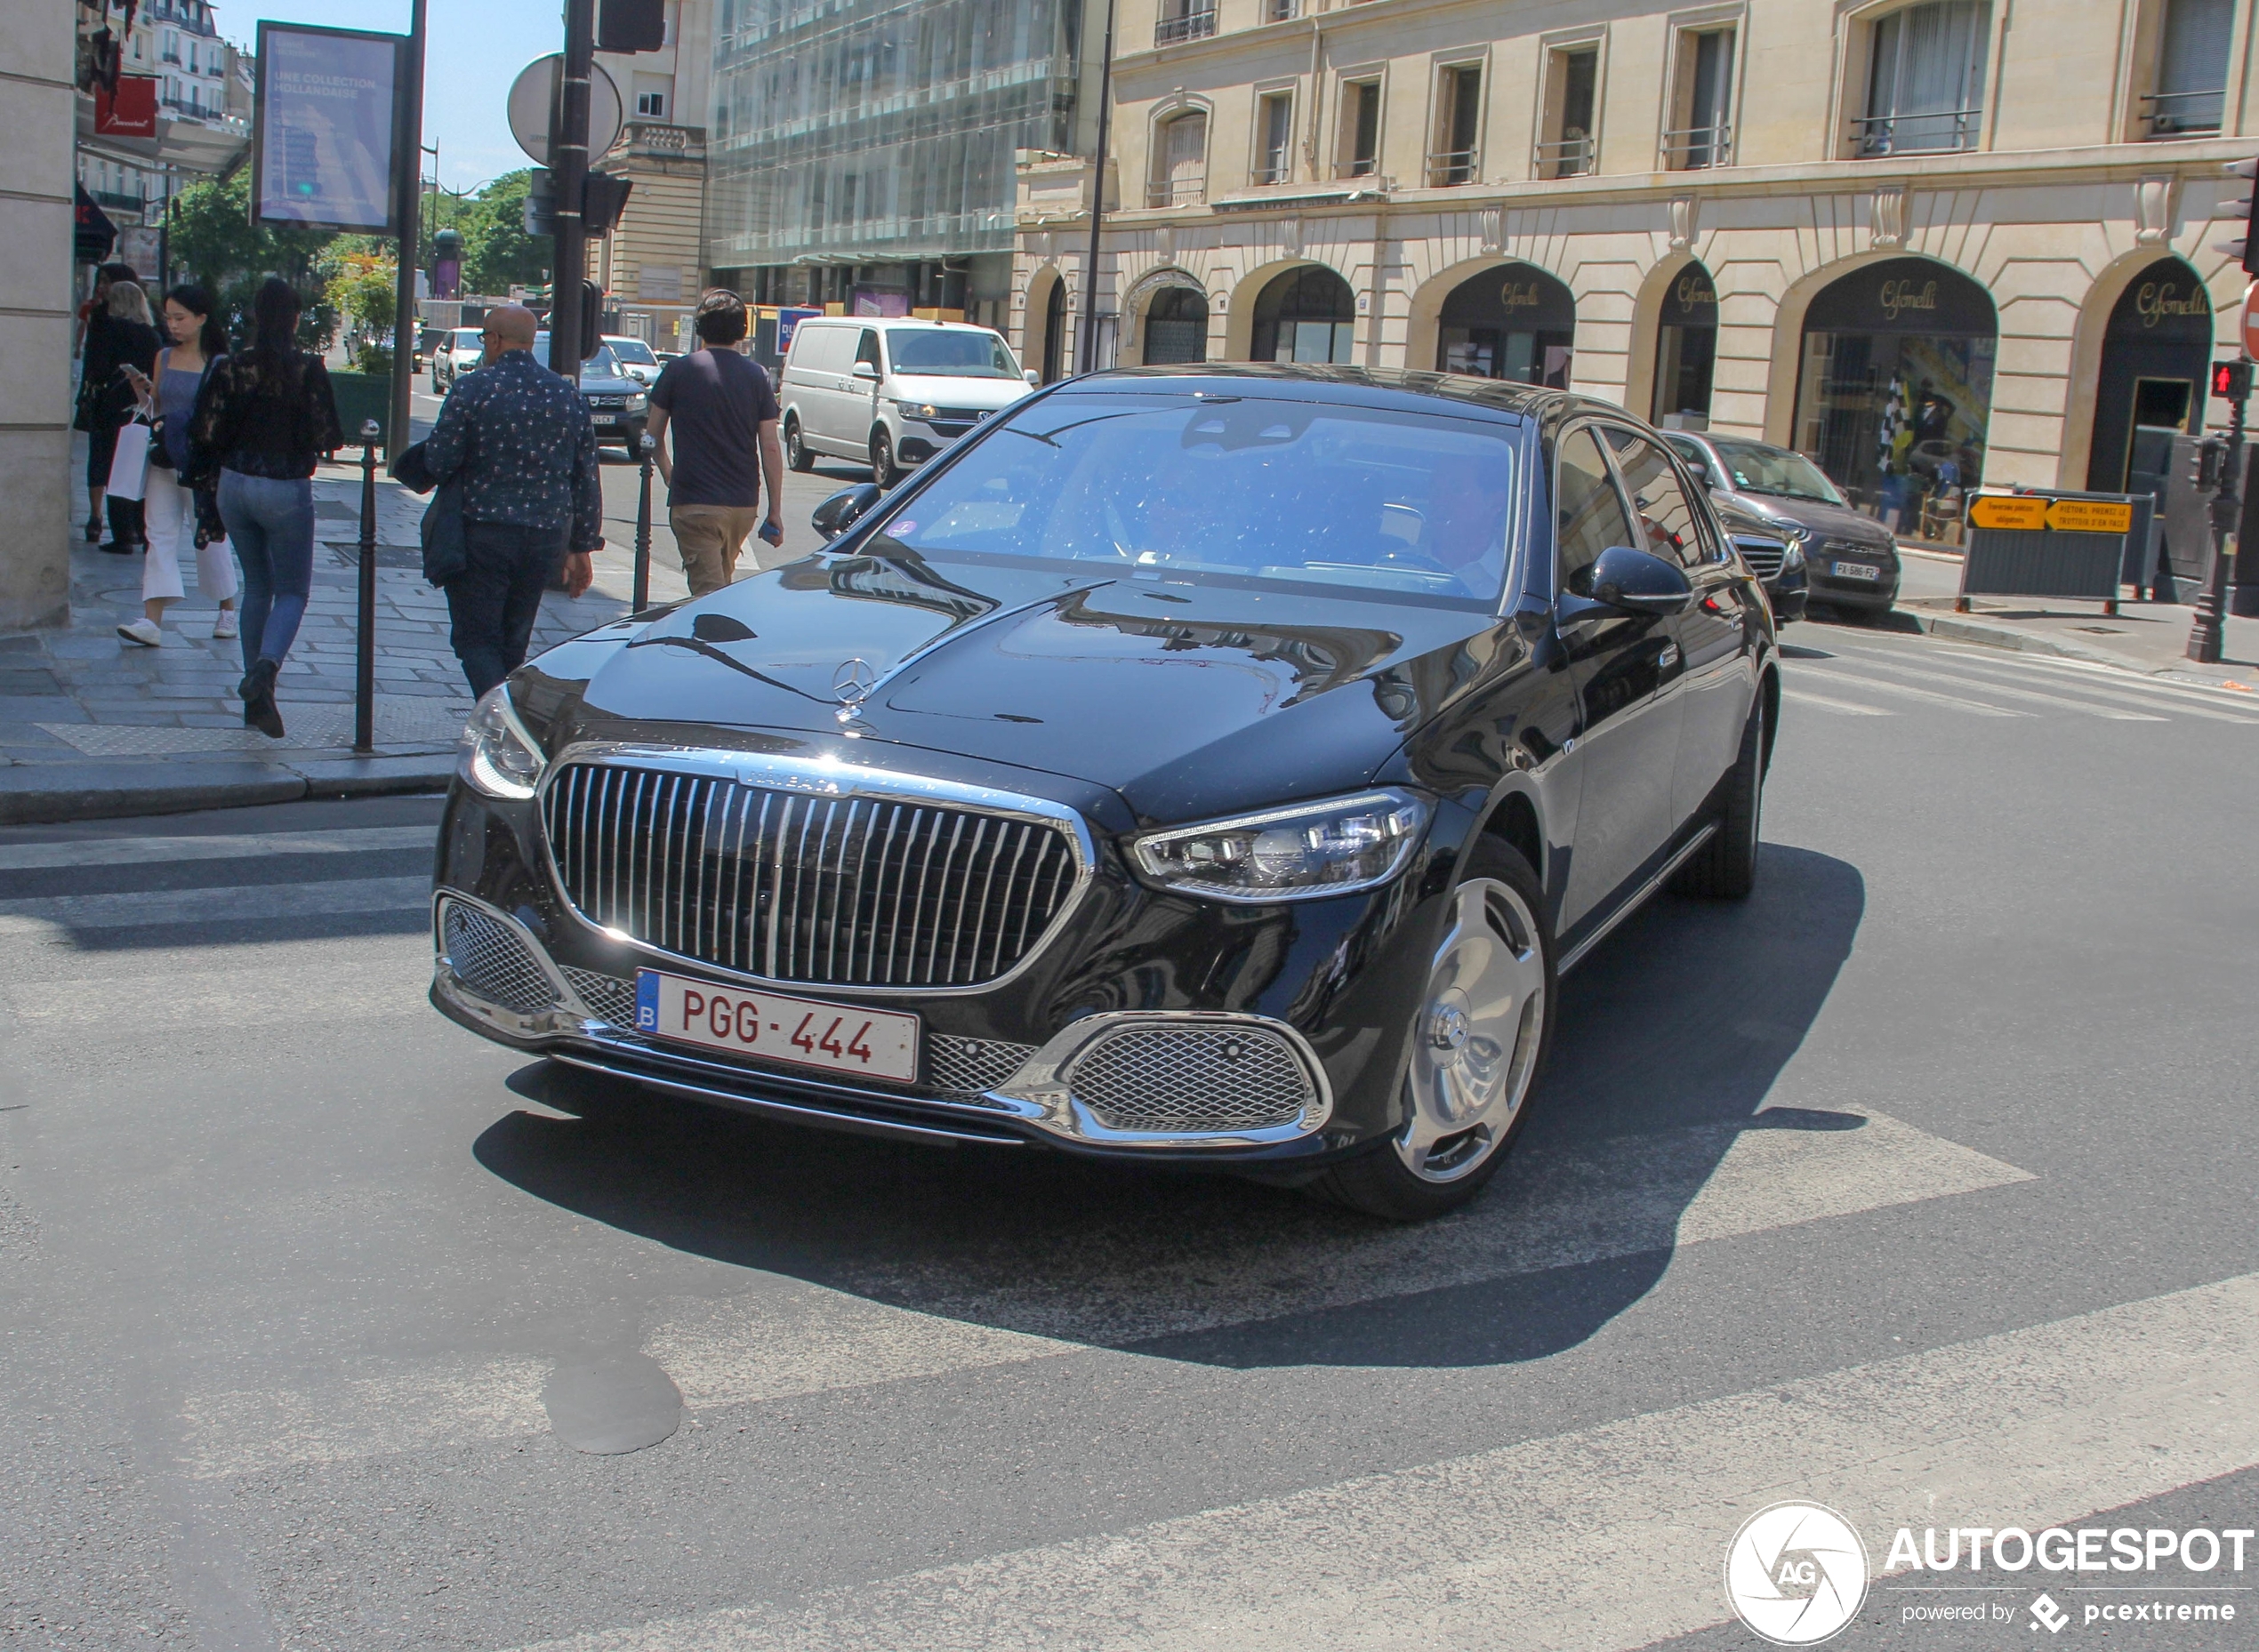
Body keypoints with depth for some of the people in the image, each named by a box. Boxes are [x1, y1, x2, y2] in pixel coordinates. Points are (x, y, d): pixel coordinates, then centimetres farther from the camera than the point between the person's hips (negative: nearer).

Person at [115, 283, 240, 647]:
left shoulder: (219, 365, -4)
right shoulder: (164, 358, 10)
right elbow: (153, 409, 16)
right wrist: (141, 389, -3)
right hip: (164, 460, 4)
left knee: (209, 536, 7)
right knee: (160, 536, -3)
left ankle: (227, 609, 26)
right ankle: (152, 620, -9)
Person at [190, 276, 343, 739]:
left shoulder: (231, 368, -2)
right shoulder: (308, 369, -12)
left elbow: (206, 435, -2)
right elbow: (326, 437, -13)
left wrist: (201, 478, 15)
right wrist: (319, 441, 9)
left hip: (235, 487, 4)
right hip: (286, 491, -4)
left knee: (256, 585, 18)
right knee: (292, 591, 8)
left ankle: (256, 699, 17)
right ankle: (267, 664, -22)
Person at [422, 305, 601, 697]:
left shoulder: (472, 389, -8)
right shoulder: (569, 395, 5)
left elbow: (437, 465, -10)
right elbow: (587, 478, 7)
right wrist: (582, 547, 13)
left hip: (483, 533, -5)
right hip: (545, 538, 5)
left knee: (477, 639, 1)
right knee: (513, 645, 16)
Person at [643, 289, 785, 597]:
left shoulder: (679, 370, -3)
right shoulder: (756, 375, 3)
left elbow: (653, 435, 4)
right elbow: (770, 448, 0)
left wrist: (668, 475, 24)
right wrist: (775, 511, 5)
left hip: (695, 503, -4)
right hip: (744, 504, 4)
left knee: (709, 591, -8)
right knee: (722, 579, 23)